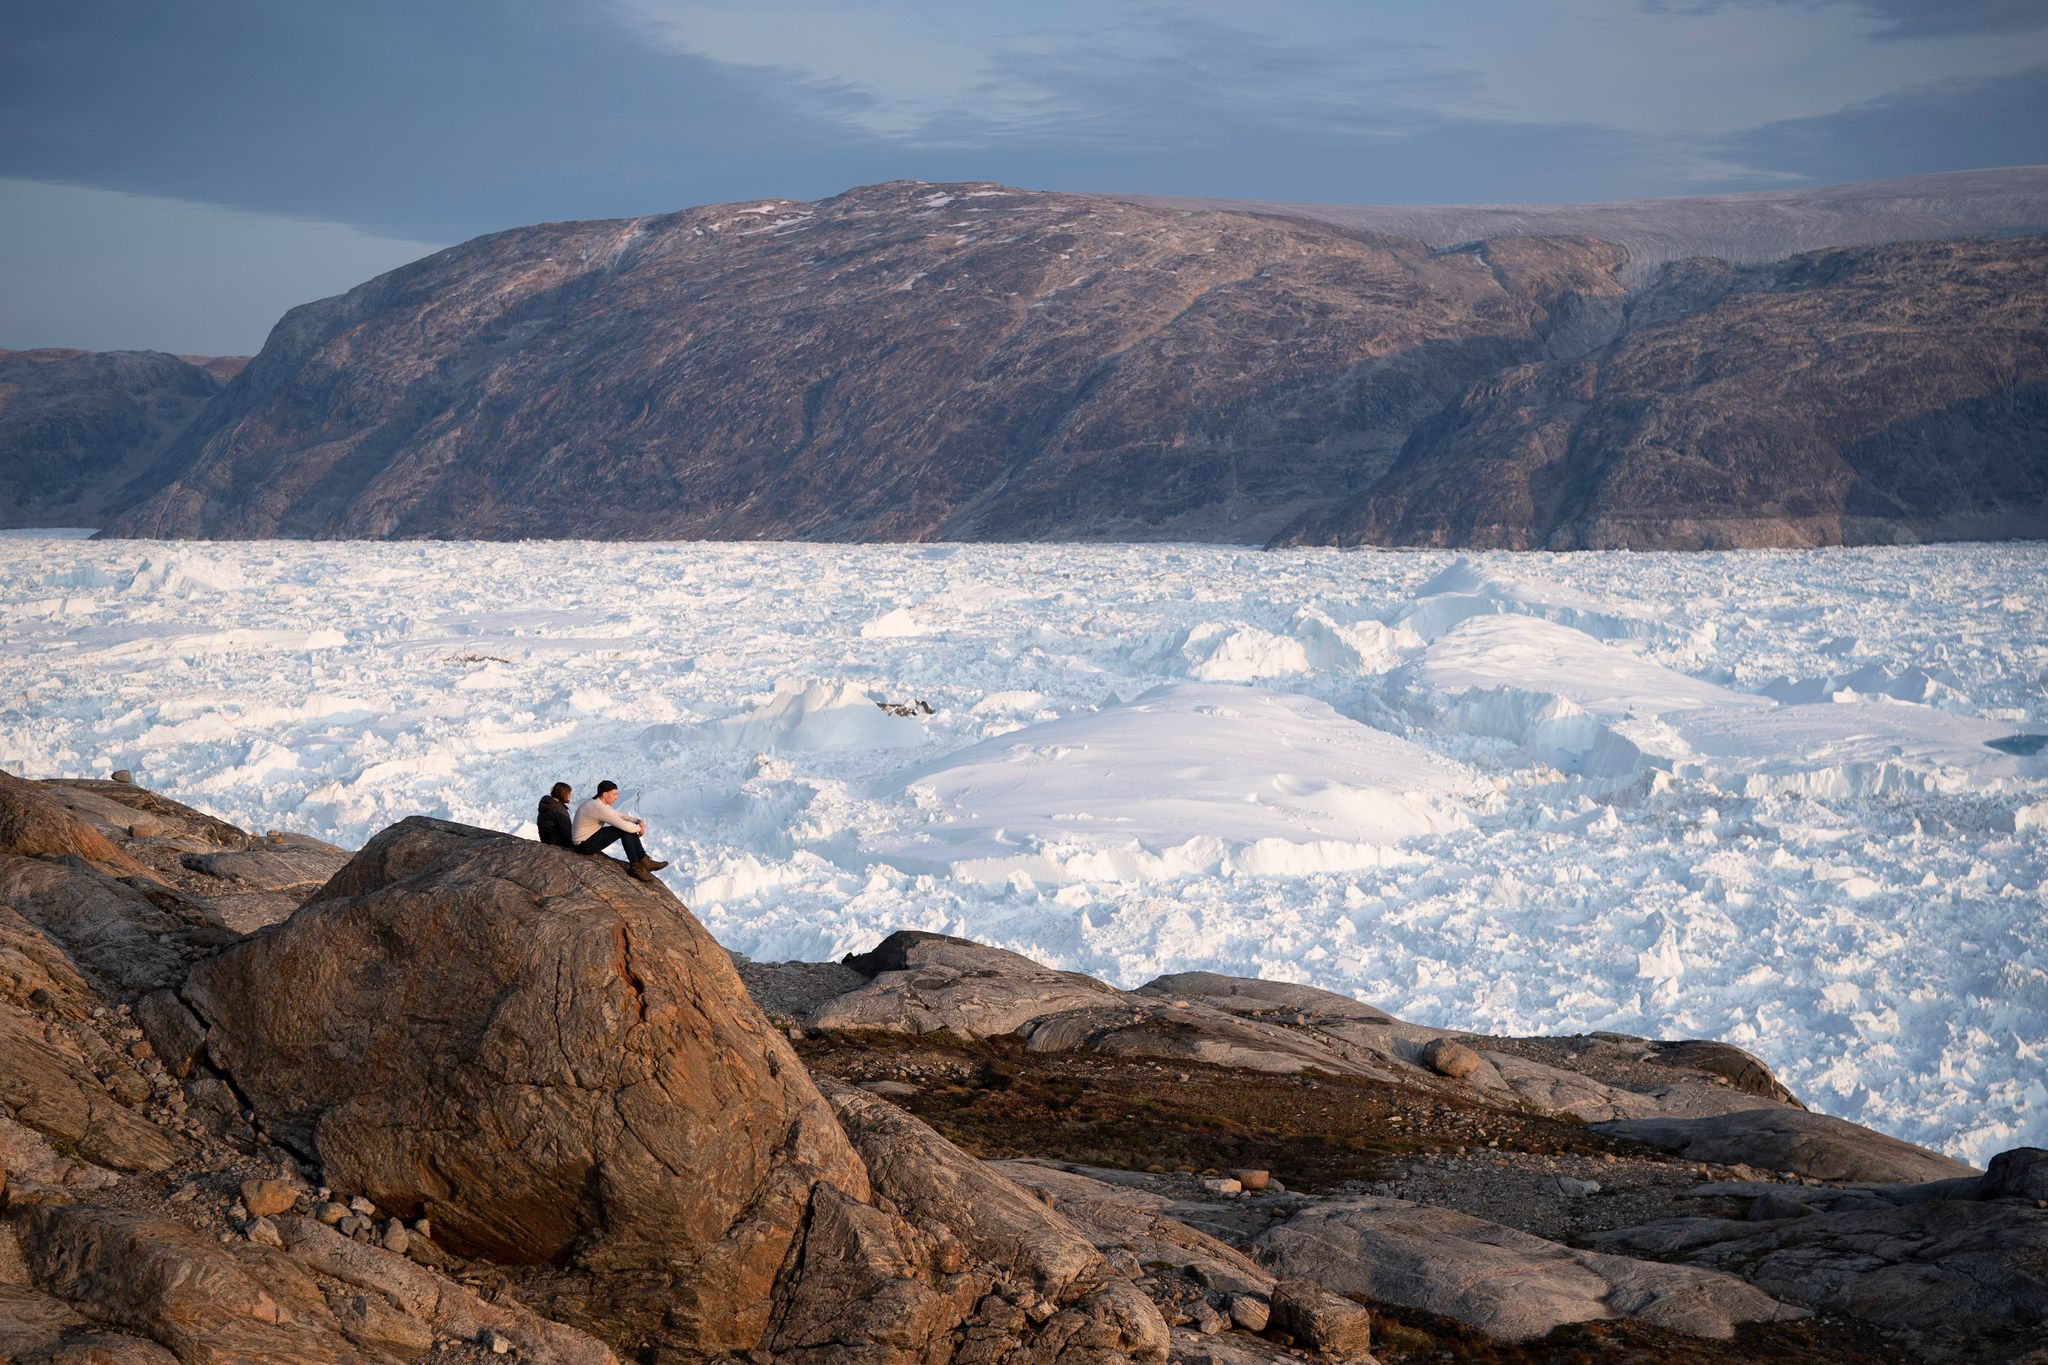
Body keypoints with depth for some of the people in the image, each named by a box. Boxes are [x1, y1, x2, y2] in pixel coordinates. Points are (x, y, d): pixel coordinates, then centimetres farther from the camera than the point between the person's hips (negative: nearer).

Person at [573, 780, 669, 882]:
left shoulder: (600, 804, 7)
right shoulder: (598, 808, -26)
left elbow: (621, 817, 13)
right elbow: (624, 825, -29)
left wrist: (639, 821, -5)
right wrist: (639, 828, -10)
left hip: (592, 837, 10)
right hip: (585, 845, -10)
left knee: (629, 827, 3)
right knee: (625, 829, -19)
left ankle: (644, 861, 2)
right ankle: (635, 866, -12)